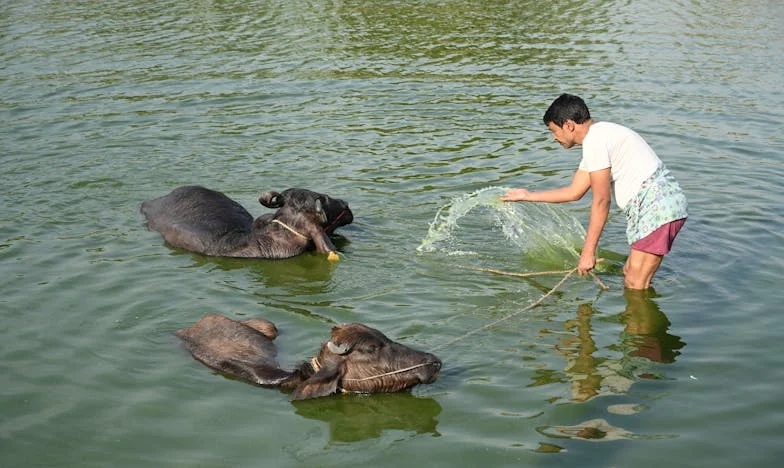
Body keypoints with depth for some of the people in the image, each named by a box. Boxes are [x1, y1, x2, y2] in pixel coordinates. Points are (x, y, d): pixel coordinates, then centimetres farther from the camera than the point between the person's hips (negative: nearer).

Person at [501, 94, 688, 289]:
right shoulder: (599, 136, 20)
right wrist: (527, 196, 36)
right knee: (629, 273, 17)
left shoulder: (595, 140, -12)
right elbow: (574, 192, 27)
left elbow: (601, 201, -15)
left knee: (634, 286, -8)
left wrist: (588, 252, -11)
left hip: (658, 206, -11)